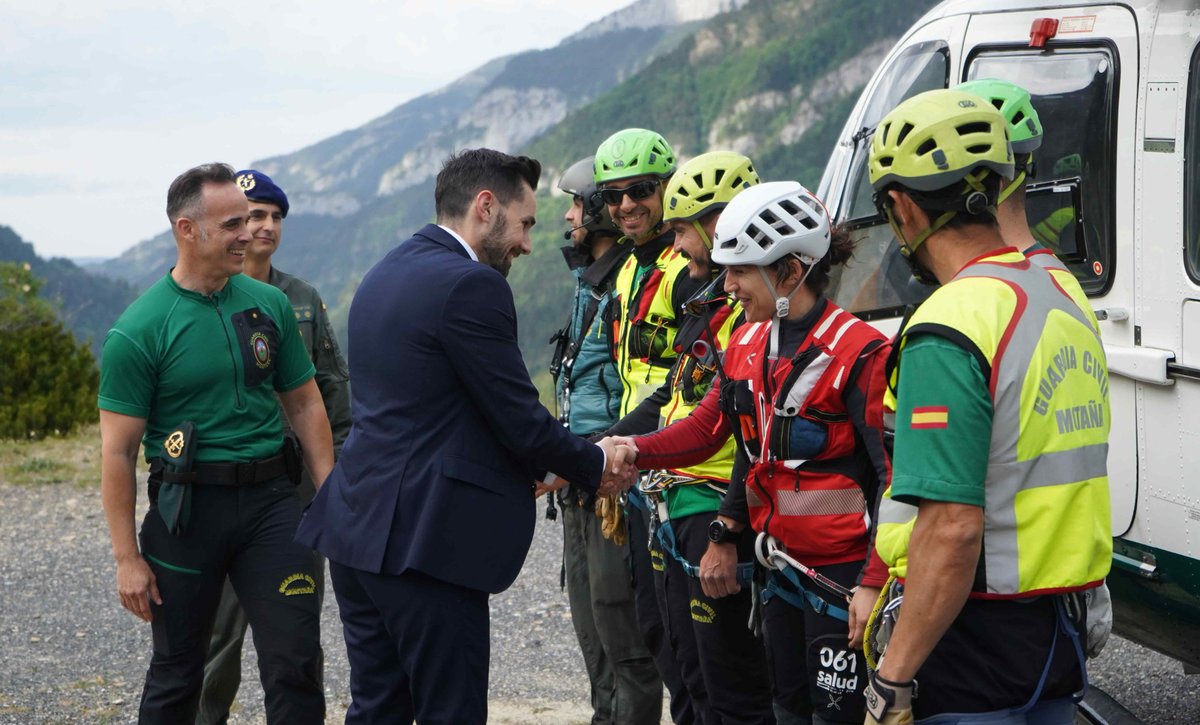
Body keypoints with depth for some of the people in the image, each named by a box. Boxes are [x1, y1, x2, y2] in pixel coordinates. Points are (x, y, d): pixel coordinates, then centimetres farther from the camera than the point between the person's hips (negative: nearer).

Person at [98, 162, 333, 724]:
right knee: (176, 671, 9)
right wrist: (127, 557, -9)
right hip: (189, 504, -3)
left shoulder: (270, 305, 6)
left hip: (270, 496, 3)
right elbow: (118, 451, -7)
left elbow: (304, 404, 14)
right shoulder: (139, 330, -8)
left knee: (296, 660, -2)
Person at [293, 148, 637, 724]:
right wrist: (596, 466, 4)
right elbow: (520, 418, -14)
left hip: (357, 526, 9)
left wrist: (540, 466, 15)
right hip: (426, 540, -9)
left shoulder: (384, 273, 15)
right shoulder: (471, 285, -15)